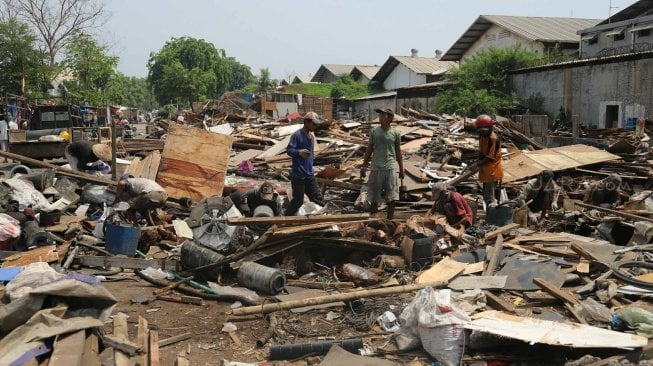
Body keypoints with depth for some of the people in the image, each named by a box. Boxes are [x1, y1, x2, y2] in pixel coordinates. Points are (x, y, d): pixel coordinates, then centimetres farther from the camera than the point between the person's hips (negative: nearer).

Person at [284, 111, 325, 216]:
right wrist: (299, 152, -42)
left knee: (318, 199, 8)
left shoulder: (312, 136, 11)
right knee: (298, 201, 1)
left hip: (309, 175, 7)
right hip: (298, 176, -7)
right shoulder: (297, 135, -13)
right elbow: (289, 150, -22)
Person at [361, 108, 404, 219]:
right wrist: (364, 166, 7)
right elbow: (369, 150, 10)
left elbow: (398, 152, 9)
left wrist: (401, 169, 10)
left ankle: (389, 220, 12)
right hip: (376, 168, 1)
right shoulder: (374, 132, 5)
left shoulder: (395, 134, 3)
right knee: (373, 198, 5)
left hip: (390, 168, -1)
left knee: (391, 198, 1)